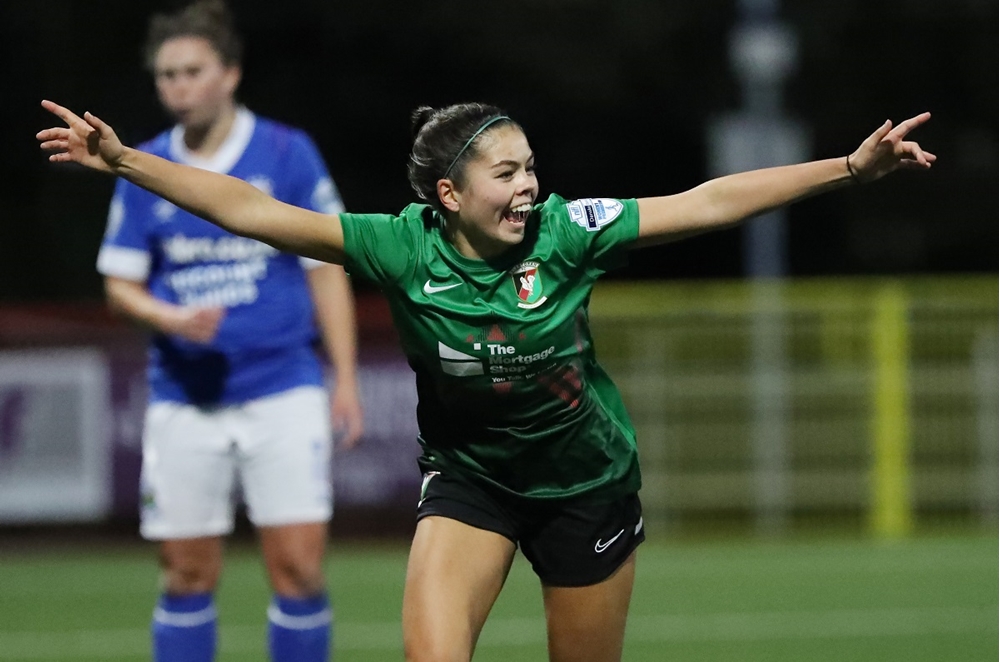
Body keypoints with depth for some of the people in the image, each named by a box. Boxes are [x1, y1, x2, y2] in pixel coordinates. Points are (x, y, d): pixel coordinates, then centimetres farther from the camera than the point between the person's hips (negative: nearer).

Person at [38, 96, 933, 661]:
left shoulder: (565, 233, -18)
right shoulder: (405, 249, -17)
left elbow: (704, 205, -17)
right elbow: (253, 212, -18)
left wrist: (850, 169, -22)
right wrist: (124, 162, -24)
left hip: (586, 480, 0)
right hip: (467, 477, 0)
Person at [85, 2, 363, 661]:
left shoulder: (288, 154, -1)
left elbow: (327, 271, 2)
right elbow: (120, 284, 8)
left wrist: (346, 379, -2)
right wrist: (171, 319, -13)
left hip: (283, 390, -2)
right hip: (185, 398, 2)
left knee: (298, 563, -7)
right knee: (189, 575, 3)